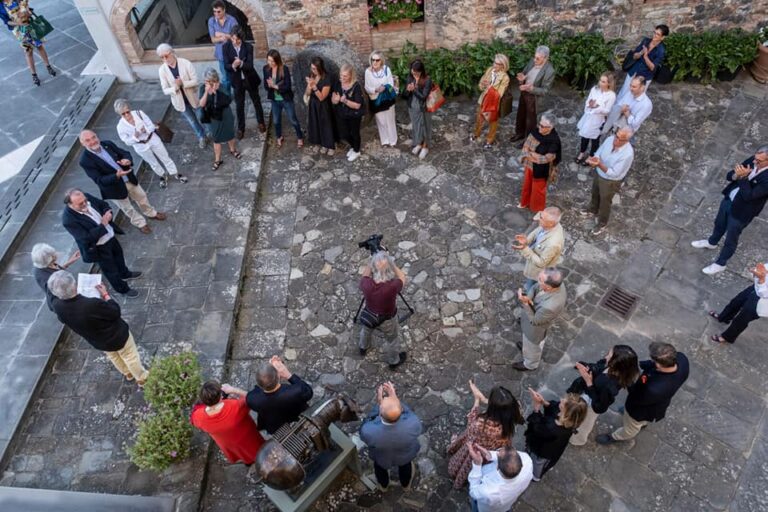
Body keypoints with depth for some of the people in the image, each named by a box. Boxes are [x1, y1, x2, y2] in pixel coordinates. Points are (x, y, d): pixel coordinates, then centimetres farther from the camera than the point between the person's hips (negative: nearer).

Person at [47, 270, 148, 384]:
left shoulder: (58, 306, -26)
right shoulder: (92, 304, -45)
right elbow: (115, 312, -26)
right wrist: (105, 295, -16)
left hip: (97, 342, 6)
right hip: (117, 336, -6)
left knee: (113, 357, 34)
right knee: (130, 356, 22)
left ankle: (128, 373, 59)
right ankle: (142, 378, 44)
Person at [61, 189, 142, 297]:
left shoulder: (87, 198, -16)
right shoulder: (68, 220, -34)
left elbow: (104, 204, 1)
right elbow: (87, 238, -33)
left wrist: (107, 214, -20)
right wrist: (103, 224, -33)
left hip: (109, 236, 7)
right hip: (98, 247, -7)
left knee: (118, 254, 32)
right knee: (111, 270, 15)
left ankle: (125, 274, 61)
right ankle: (123, 289, 41)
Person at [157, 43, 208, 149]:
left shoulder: (186, 63, -20)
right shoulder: (162, 70, -14)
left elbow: (195, 81, -18)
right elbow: (165, 90, -12)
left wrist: (183, 83, -33)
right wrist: (175, 87, -32)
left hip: (193, 98, -2)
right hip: (180, 101, 2)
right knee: (192, 122, 21)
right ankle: (201, 137, 46)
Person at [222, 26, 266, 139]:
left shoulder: (248, 46, -17)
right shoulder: (226, 47, -13)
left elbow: (250, 65, -21)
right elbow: (226, 65, -13)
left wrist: (241, 63, -41)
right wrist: (233, 66, -36)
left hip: (250, 79, 0)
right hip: (237, 81, 1)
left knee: (256, 101, 19)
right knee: (239, 105, 11)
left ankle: (261, 122, 42)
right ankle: (240, 128, 27)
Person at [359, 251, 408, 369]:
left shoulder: (366, 284, -34)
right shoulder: (392, 287, -40)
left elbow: (365, 275, -7)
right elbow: (402, 278, -16)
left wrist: (371, 261, -8)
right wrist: (391, 262, -15)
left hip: (368, 317, 3)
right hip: (387, 321, -2)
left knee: (366, 330, 37)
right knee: (393, 340, 30)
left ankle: (363, 347, 67)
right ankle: (394, 361, 56)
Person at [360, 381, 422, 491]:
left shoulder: (370, 432, -44)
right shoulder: (412, 425, -43)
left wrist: (378, 404, -24)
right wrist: (396, 399, -25)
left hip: (382, 457, 0)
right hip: (405, 454, 0)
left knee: (380, 464, 35)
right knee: (405, 463, 36)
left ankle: (383, 484, 64)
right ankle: (406, 483, 65)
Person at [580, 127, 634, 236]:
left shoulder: (627, 154, -37)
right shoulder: (610, 139, -20)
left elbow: (614, 173, -33)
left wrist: (599, 164, -45)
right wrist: (595, 158, -27)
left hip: (611, 181, -6)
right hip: (598, 173, 6)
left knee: (605, 202, 18)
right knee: (595, 193, 31)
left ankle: (602, 223, 44)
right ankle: (593, 210, 62)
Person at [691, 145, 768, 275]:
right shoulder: (753, 160, -12)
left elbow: (748, 196, -33)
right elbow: (729, 176, -5)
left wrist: (743, 177, -38)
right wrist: (736, 175, -27)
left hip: (740, 212, -6)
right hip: (728, 200, 7)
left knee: (731, 240, 14)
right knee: (719, 224, 32)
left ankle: (720, 263, 36)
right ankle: (711, 242, 60)